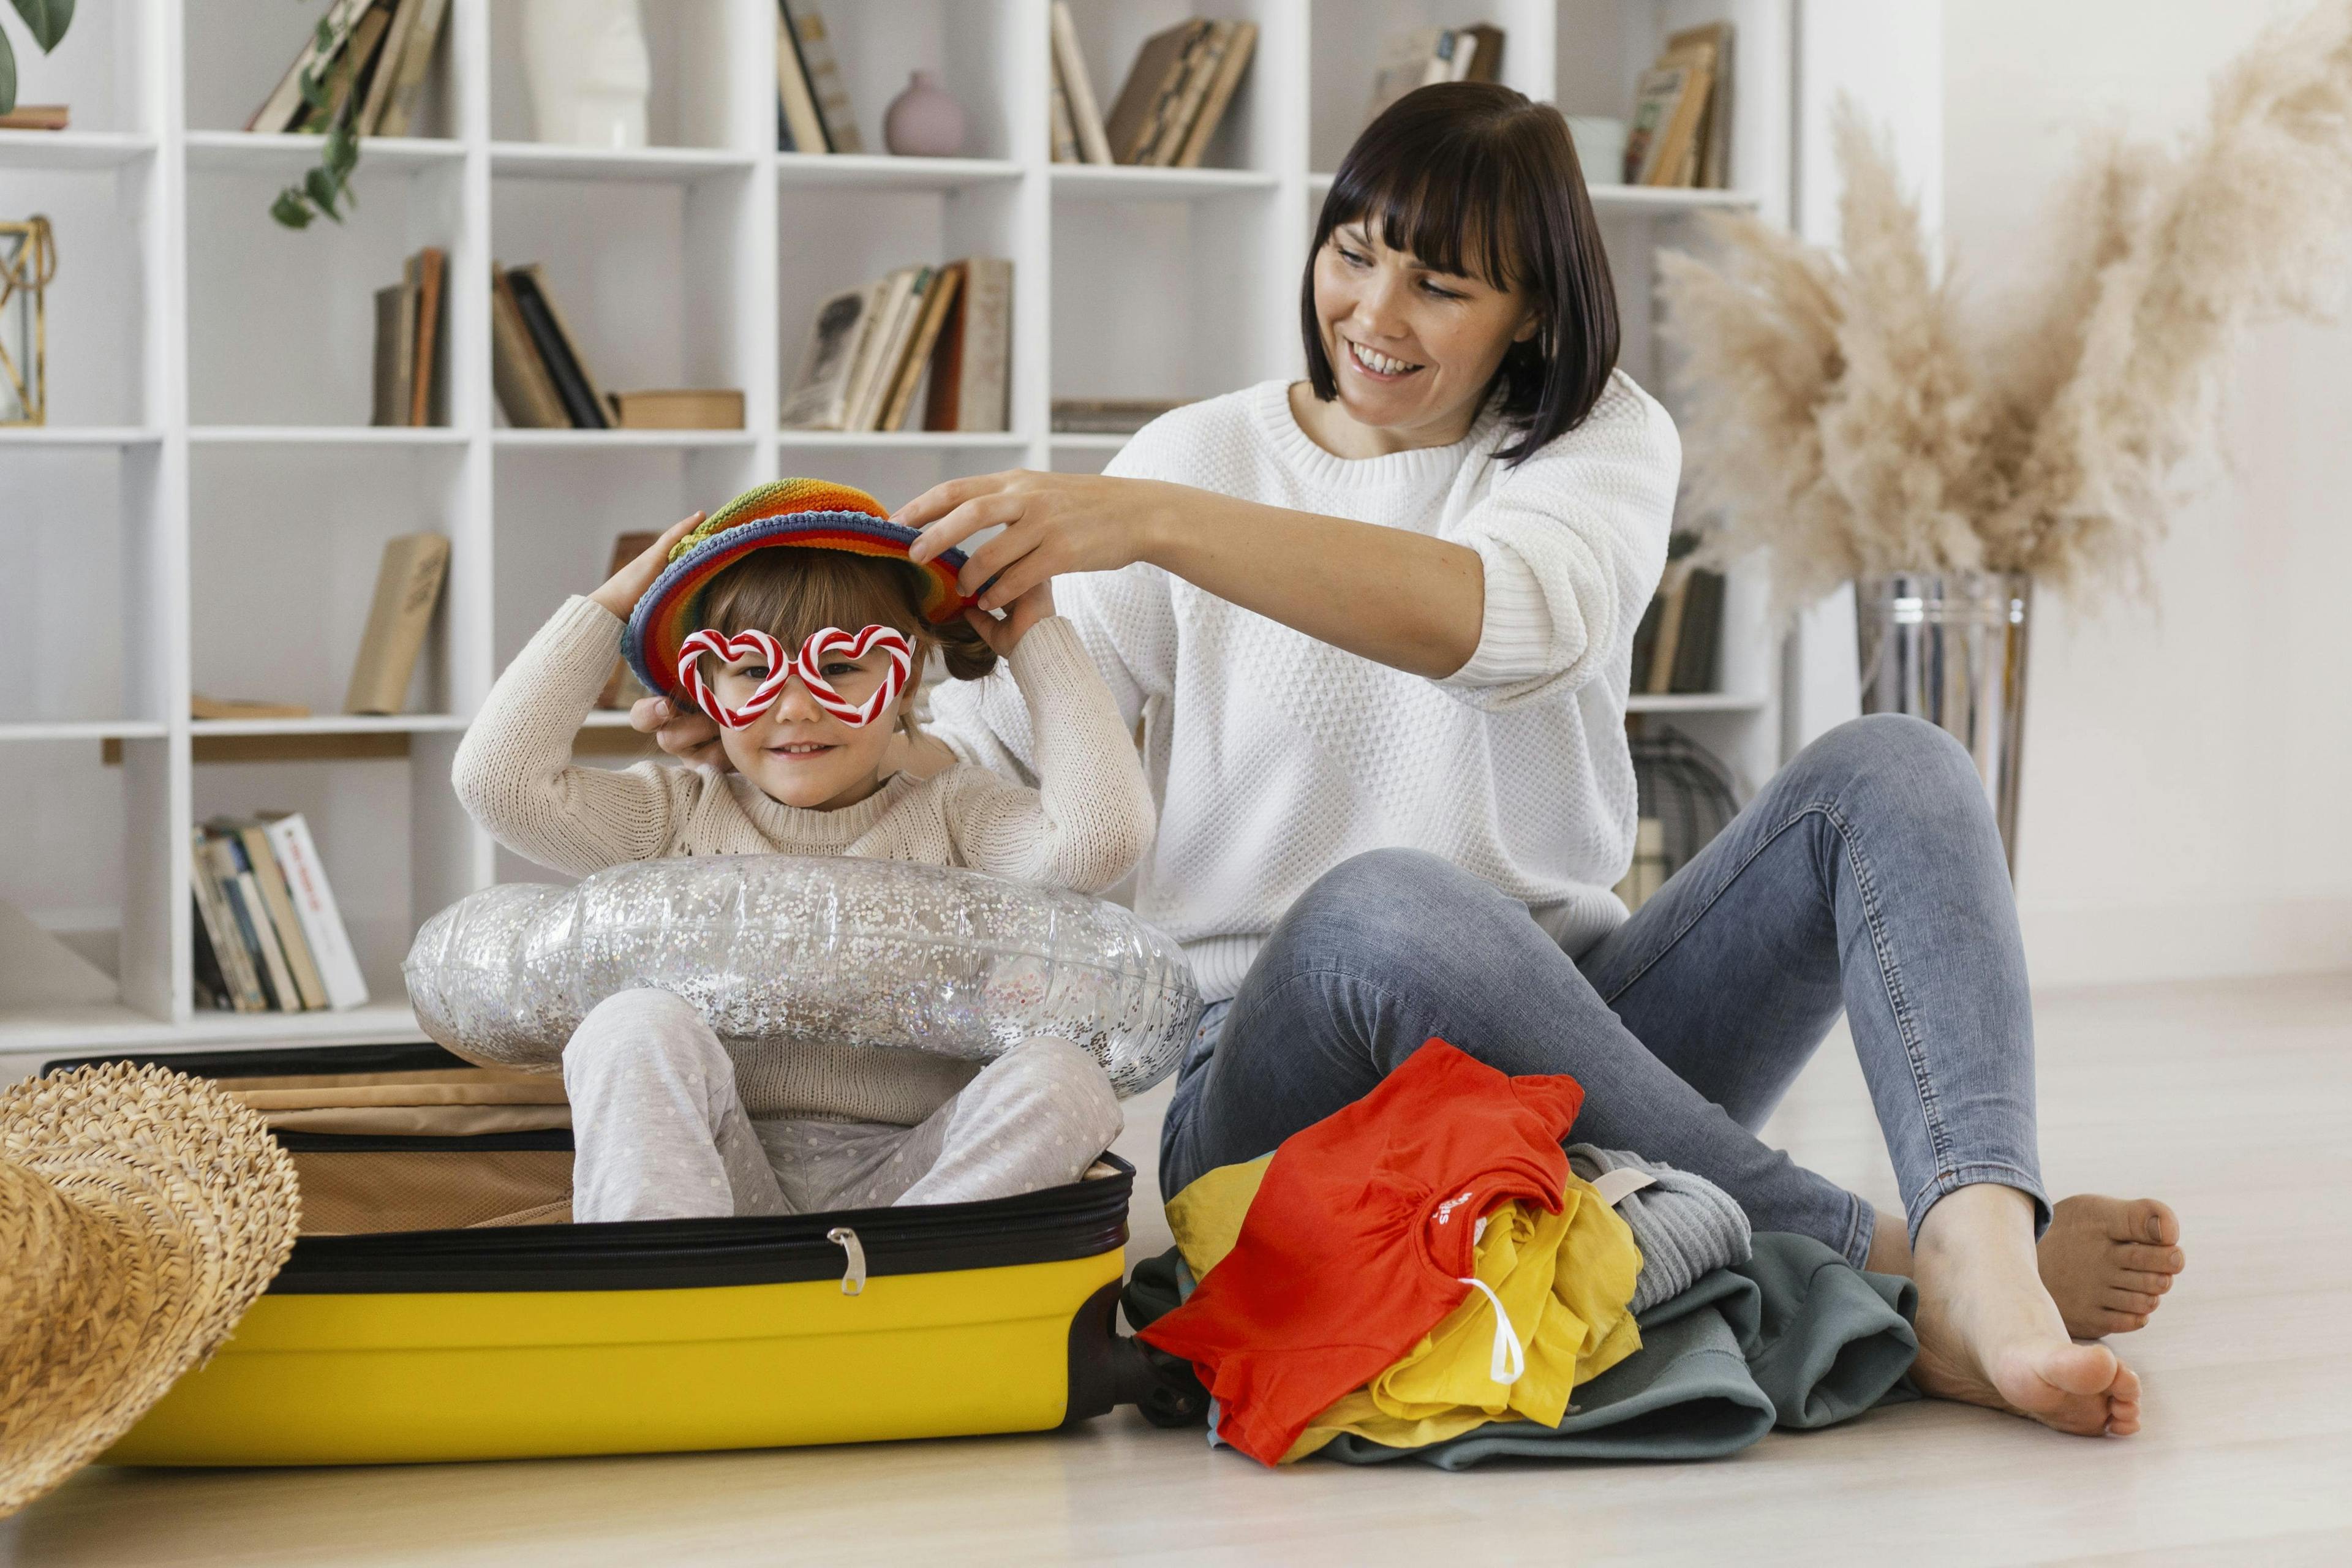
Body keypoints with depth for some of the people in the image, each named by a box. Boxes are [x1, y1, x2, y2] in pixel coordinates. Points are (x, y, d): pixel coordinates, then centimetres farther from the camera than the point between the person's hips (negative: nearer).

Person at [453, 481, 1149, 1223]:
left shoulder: (953, 814, 13)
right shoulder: (682, 818, 15)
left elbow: (1100, 833, -6)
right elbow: (499, 778, 4)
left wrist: (1037, 639, 6)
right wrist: (606, 609, 13)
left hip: (903, 1177, 0)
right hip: (721, 1176, 0)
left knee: (1063, 1079, -28)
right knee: (639, 1024, -29)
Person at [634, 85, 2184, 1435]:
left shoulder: (1605, 439, 6)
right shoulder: (1208, 456, 7)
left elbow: (1512, 617, -20)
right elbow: (997, 755, 4)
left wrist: (1148, 522, -31)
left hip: (1569, 1044, 2)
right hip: (1276, 1064, -2)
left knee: (1892, 771, -18)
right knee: (1382, 905, -38)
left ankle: (1979, 1234, -47)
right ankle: (1901, 1273, -39)